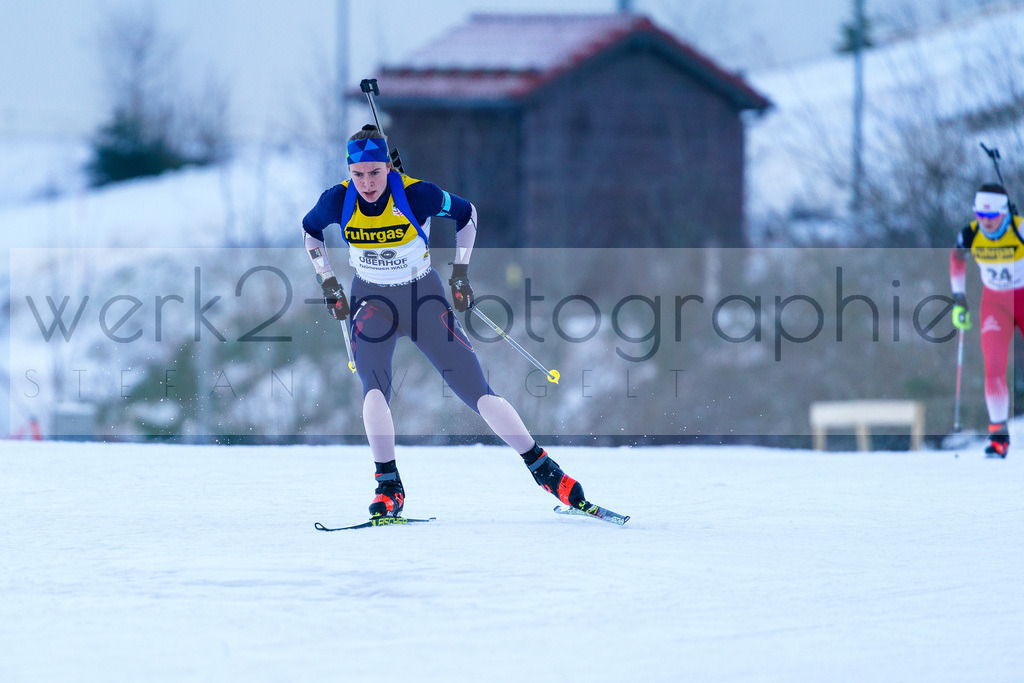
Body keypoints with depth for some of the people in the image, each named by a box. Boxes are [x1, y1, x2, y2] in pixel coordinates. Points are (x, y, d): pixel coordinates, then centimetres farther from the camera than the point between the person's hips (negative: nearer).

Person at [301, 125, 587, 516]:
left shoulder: (417, 196, -21)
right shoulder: (338, 202, -15)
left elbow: (465, 214, -2)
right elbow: (310, 231, 8)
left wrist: (460, 274, -2)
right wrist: (328, 283, 1)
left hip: (424, 297, -1)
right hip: (371, 301, 1)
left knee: (476, 392, -5)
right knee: (375, 387, -24)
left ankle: (542, 468, 4)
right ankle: (388, 486, -18)